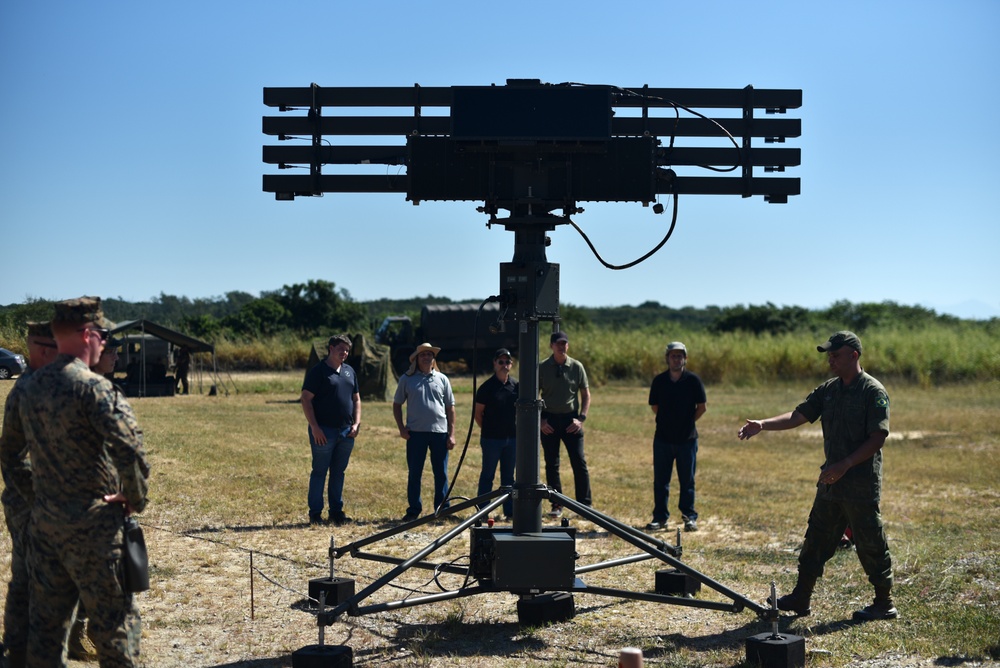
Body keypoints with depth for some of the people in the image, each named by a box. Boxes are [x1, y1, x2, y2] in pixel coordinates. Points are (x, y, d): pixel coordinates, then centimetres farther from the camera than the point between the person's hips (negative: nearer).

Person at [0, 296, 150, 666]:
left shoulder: (30, 387, 8)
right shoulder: (92, 386, -16)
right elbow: (129, 451, -25)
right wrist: (136, 498, -10)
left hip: (44, 521, 7)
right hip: (91, 525, -7)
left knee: (46, 619, 14)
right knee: (115, 620, 2)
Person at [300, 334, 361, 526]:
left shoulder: (349, 371, 14)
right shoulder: (318, 371, -6)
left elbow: (356, 399, 19)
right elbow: (306, 399, -10)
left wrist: (356, 423, 5)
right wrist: (314, 427, -16)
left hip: (346, 431, 6)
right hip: (324, 431, -6)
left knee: (339, 472, 11)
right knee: (319, 472, 1)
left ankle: (336, 511, 19)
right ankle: (315, 513, 7)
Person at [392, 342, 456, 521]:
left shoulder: (442, 379, 8)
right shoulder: (407, 379, 5)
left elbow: (450, 407, 10)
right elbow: (397, 404, 11)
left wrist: (451, 434, 3)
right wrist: (401, 428, -1)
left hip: (439, 432, 1)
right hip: (415, 432, -1)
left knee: (441, 474, 5)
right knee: (414, 474, 4)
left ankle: (443, 509, 14)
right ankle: (413, 510, 14)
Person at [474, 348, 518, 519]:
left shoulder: (516, 385, 5)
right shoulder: (486, 387, -7)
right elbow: (478, 413, -2)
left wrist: (517, 429, 6)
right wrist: (487, 430, -1)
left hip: (512, 438, 4)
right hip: (491, 439, -4)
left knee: (508, 476, 12)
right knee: (487, 475, 3)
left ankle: (510, 510, 18)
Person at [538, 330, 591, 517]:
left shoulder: (577, 367, 3)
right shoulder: (542, 368, 1)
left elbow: (586, 395, 8)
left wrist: (581, 418, -4)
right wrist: (540, 420, -3)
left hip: (571, 420, 0)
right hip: (549, 420, 0)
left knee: (579, 463, -4)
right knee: (551, 465, 4)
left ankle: (585, 505, 5)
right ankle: (556, 505, 12)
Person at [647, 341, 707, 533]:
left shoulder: (693, 380, -4)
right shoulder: (659, 381, 2)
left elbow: (702, 407, 1)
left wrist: (688, 422, 3)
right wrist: (667, 421, 7)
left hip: (687, 438, -2)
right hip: (663, 438, 2)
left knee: (687, 481, 4)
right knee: (660, 481, 6)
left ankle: (690, 517, 13)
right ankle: (660, 517, 15)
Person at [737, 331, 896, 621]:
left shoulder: (873, 392, -11)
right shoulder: (828, 390, 11)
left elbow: (878, 438, -16)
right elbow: (798, 416, 5)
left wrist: (845, 465, -22)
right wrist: (763, 425, -11)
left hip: (861, 485, -7)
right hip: (831, 481, 7)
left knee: (871, 545, 2)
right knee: (816, 541, 11)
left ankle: (885, 604, 16)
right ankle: (801, 598, 19)